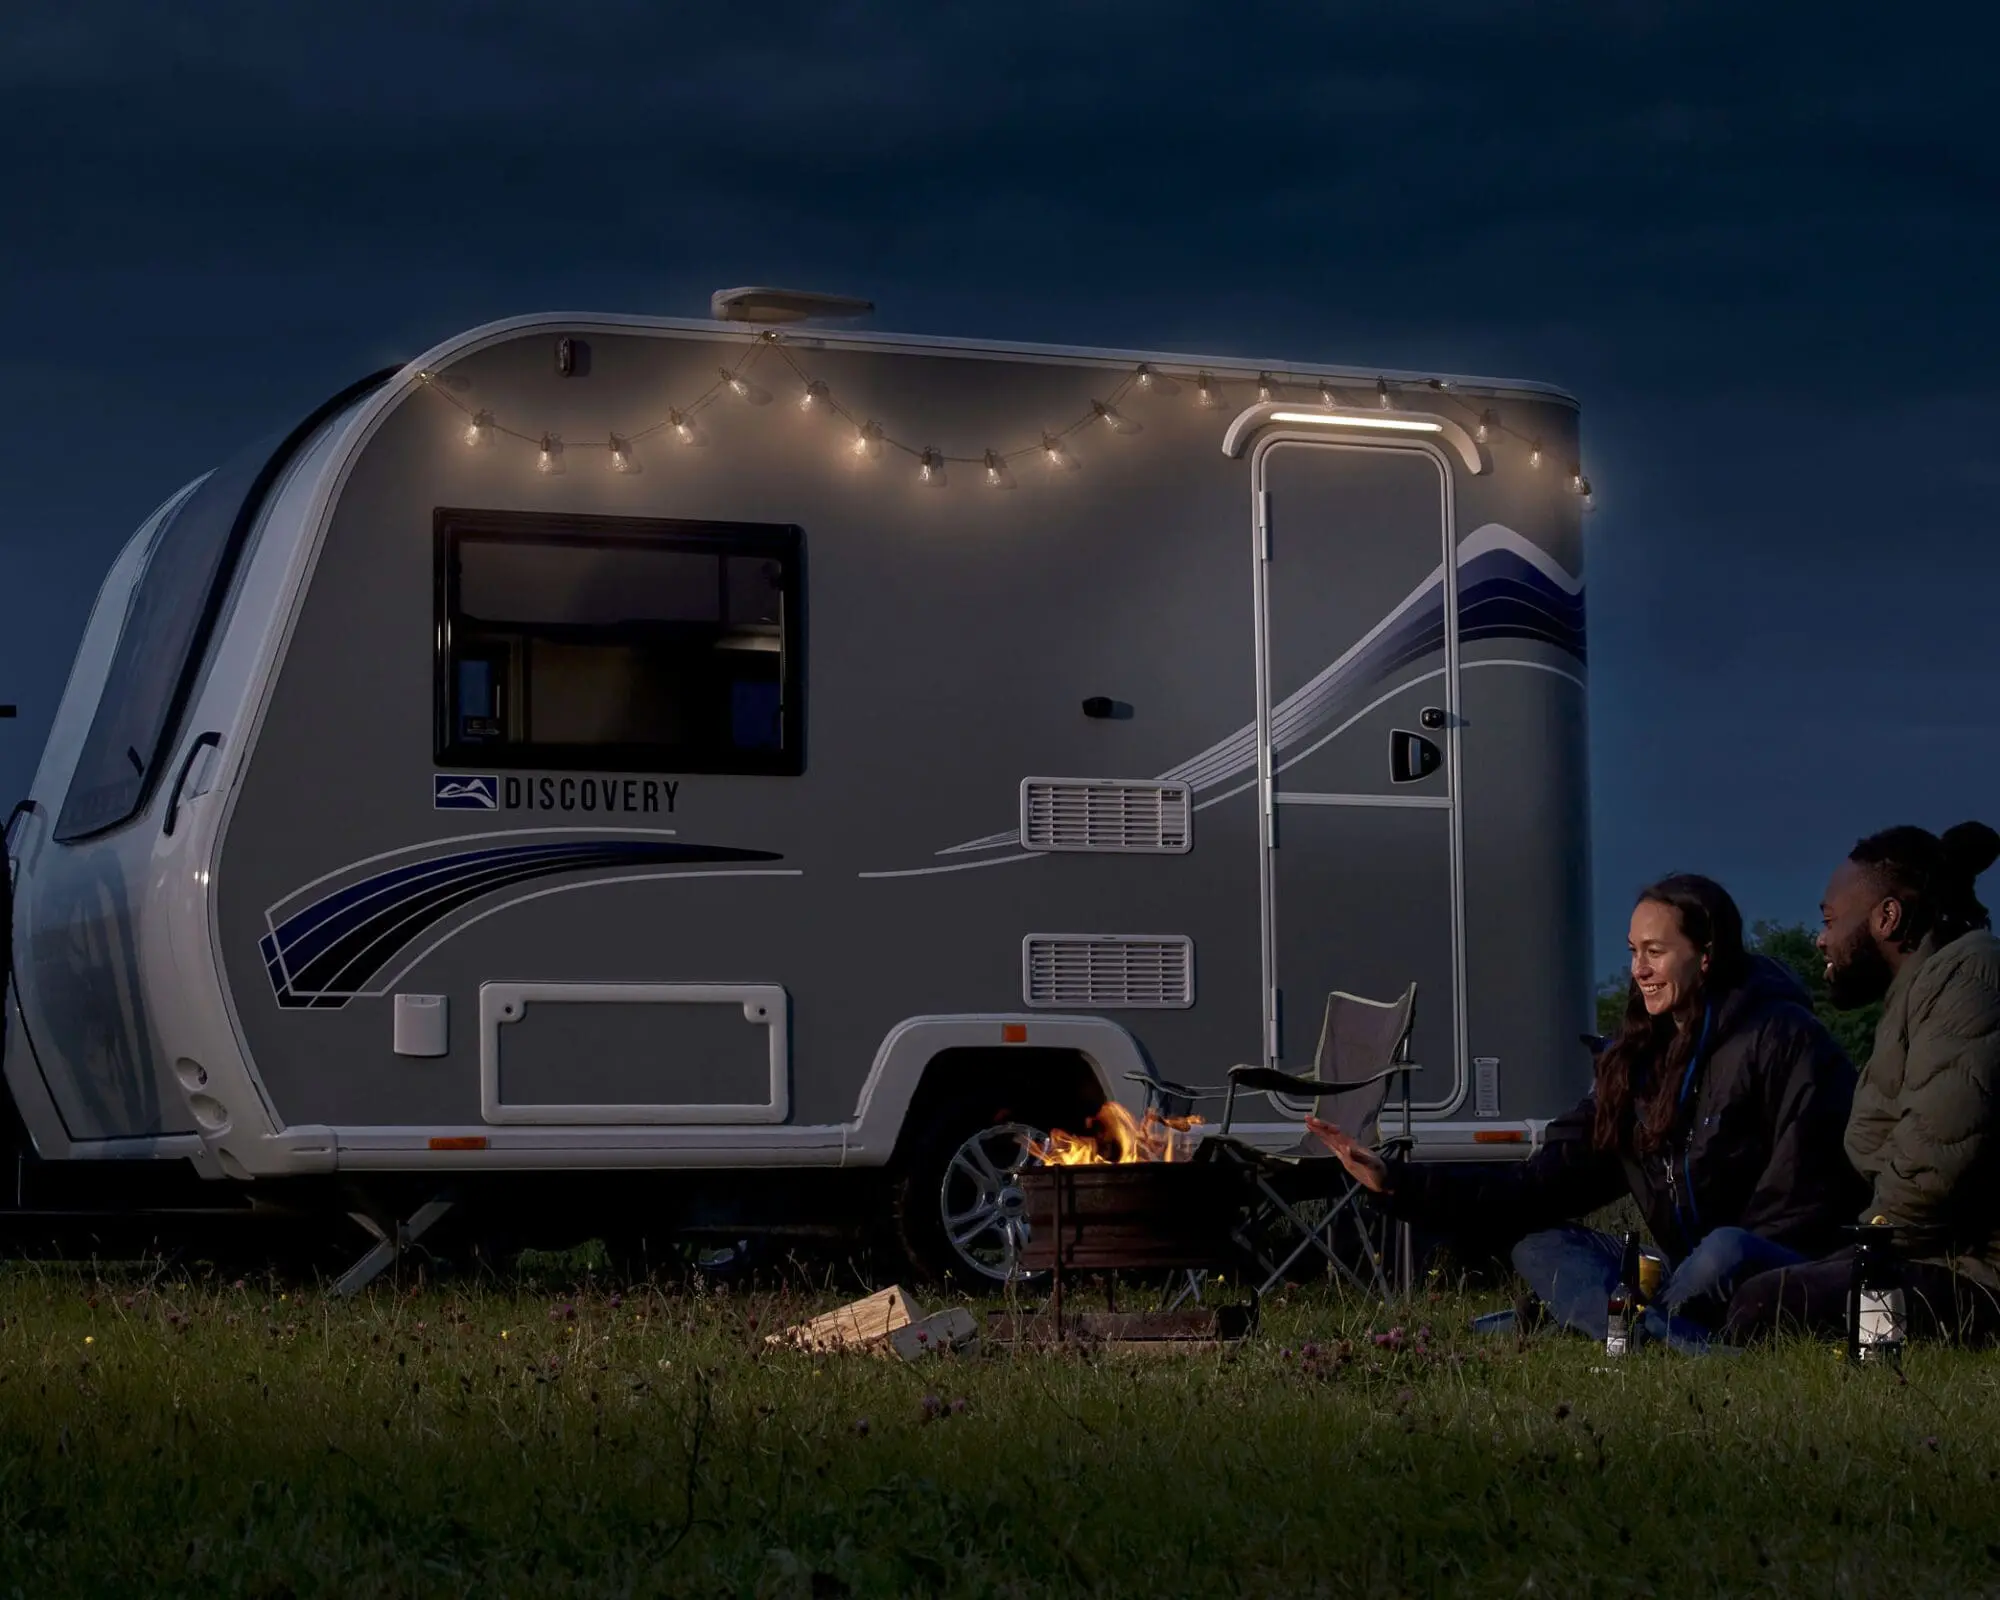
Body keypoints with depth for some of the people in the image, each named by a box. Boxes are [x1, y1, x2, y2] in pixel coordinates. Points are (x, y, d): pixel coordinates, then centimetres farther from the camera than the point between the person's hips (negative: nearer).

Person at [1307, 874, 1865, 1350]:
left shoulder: (1783, 1037, -7)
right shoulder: (1636, 1058, 12)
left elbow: (1805, 1203, -11)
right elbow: (1546, 1184, 8)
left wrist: (1723, 1262, -23)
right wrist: (1398, 1183, 1)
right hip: (1682, 1272, 7)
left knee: (1724, 1251, -37)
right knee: (1540, 1244, -10)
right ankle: (1689, 1345, -35)